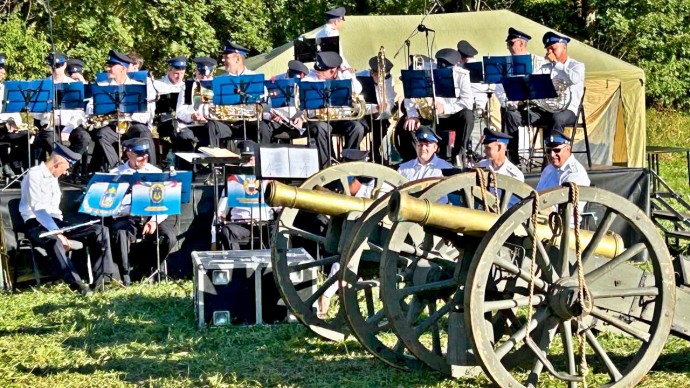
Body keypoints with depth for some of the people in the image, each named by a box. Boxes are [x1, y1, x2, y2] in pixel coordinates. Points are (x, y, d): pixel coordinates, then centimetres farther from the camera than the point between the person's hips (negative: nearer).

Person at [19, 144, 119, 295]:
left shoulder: (53, 178, 19)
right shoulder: (34, 175, -9)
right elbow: (38, 209, -20)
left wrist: (62, 231, 6)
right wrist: (57, 233, -29)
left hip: (55, 221, 8)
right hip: (36, 225, -8)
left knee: (100, 230, -7)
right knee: (53, 240, -43)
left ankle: (104, 276, -17)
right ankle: (75, 283, -44)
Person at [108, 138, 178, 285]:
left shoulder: (155, 172, 10)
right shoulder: (116, 174, 5)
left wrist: (155, 220, -12)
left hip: (150, 217, 2)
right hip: (124, 218, -2)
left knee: (171, 235, -26)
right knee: (120, 234, -37)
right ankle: (125, 273, -18)